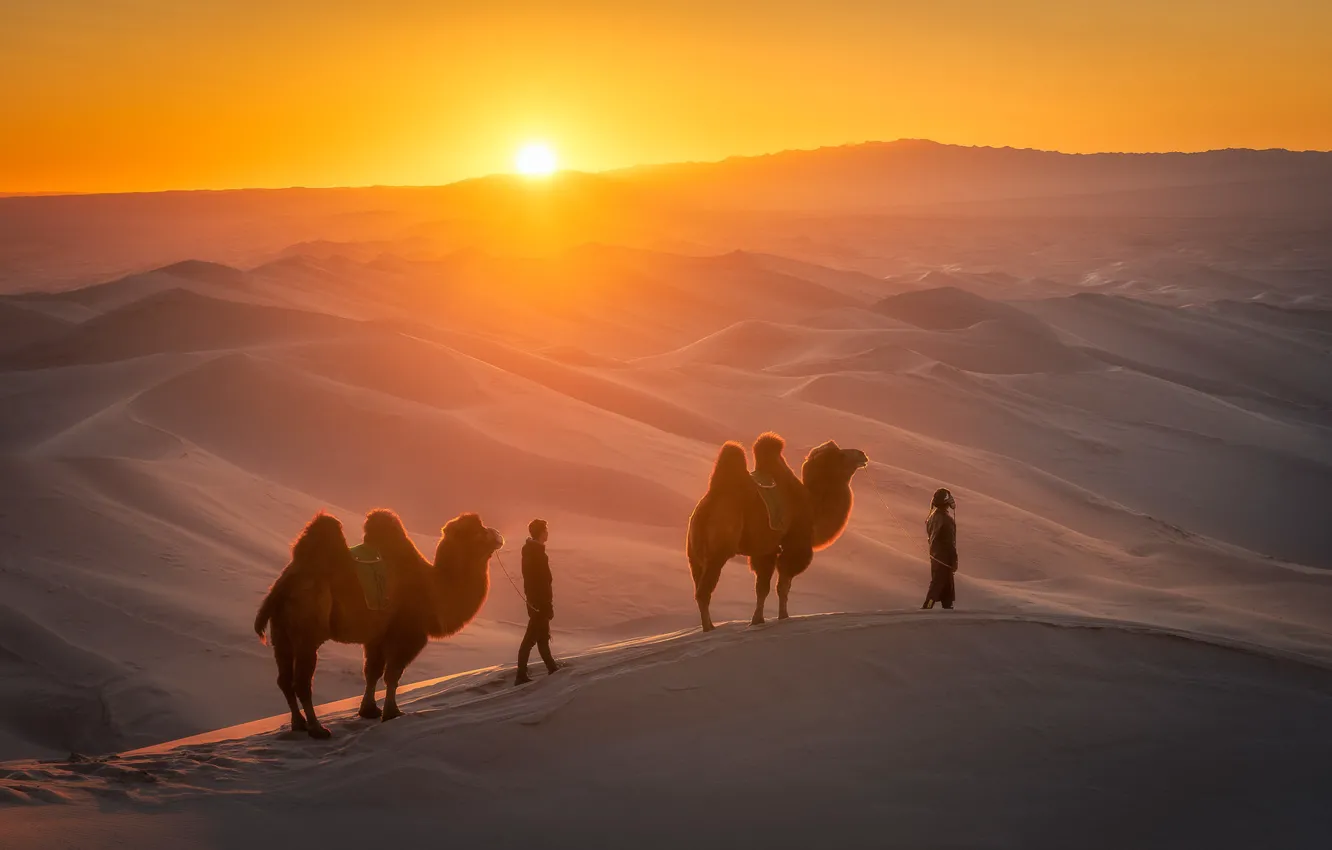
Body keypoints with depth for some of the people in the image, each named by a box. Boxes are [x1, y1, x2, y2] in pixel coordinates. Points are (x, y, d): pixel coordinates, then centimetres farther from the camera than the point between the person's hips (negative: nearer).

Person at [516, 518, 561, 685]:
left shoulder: (529, 550, 7)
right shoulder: (538, 554, -23)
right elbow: (544, 582, -23)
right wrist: (549, 606, -19)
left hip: (534, 600, 9)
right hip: (540, 602, -9)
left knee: (543, 635, 18)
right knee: (531, 638, -5)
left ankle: (552, 668, 30)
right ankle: (522, 675, -3)